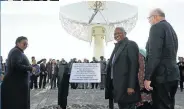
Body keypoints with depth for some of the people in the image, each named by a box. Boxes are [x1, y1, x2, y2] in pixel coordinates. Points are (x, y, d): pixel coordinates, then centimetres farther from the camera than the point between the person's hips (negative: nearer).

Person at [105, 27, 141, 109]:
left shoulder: (131, 44, -5)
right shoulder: (117, 46, 20)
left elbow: (134, 65, -15)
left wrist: (131, 86, -21)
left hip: (126, 85, -8)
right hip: (117, 84, 8)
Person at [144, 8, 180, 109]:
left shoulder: (157, 27, -8)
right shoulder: (171, 29, 20)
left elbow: (154, 54, -19)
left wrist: (147, 77, -18)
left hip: (162, 75, -9)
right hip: (173, 74, 9)